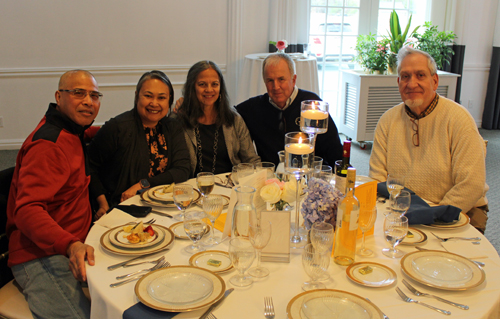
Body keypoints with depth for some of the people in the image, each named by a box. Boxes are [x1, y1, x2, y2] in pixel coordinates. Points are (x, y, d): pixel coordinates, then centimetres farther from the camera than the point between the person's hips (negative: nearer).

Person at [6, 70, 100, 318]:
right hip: (40, 258, -9)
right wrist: (71, 245, -40)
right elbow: (27, 210, -25)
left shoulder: (72, 133, 16)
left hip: (73, 248, 9)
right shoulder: (48, 145, -15)